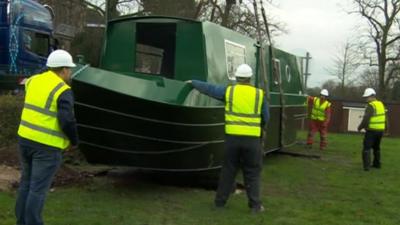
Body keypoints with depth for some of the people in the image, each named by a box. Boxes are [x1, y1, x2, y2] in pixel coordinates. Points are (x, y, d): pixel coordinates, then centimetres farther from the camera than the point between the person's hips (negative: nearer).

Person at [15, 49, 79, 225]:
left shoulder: (34, 81, 7)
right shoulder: (63, 91, -14)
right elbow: (67, 121, -22)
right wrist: (74, 141, -5)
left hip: (25, 138, 7)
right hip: (47, 145, -7)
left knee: (26, 183, 19)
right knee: (38, 188, 0)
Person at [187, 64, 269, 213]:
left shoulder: (228, 91, 2)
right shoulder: (259, 94, 2)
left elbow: (208, 88, 13)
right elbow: (266, 118, 10)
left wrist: (193, 83, 29)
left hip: (232, 137, 1)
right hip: (252, 139, -1)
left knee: (228, 171, 12)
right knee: (252, 173, 7)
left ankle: (220, 201, 19)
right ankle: (255, 205, 6)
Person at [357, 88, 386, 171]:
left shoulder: (371, 106, -18)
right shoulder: (381, 104, 8)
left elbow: (366, 119, -23)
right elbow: (384, 118, 16)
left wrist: (360, 127, -9)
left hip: (371, 130, -8)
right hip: (380, 130, 8)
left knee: (367, 148, -4)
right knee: (376, 147, 22)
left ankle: (366, 166, -11)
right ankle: (377, 164, 30)